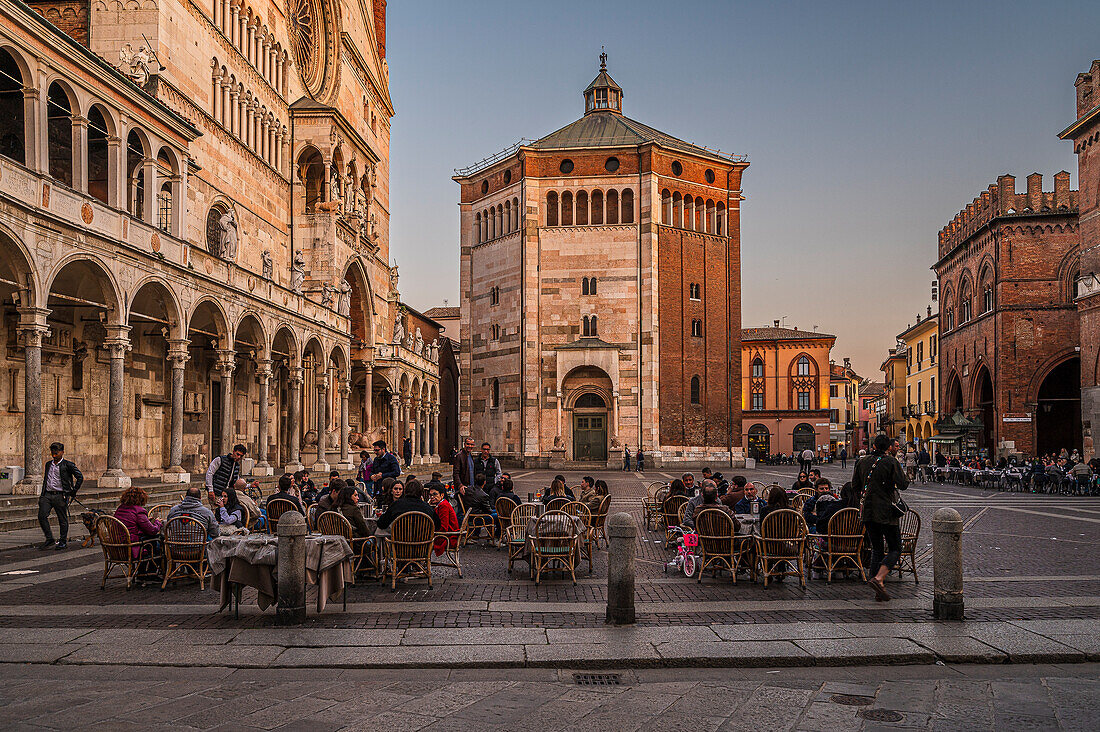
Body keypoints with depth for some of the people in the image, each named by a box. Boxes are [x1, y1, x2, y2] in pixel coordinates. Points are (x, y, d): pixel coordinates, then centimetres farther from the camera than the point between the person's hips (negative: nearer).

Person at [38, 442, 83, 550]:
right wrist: (42, 494, 16)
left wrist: (73, 492, -4)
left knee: (62, 519, 2)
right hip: (47, 494, 5)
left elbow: (80, 477, -3)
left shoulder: (68, 464, -2)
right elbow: (45, 479, 25)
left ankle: (63, 541, 15)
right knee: (42, 516, -8)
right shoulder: (48, 464, 16)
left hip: (60, 496, -5)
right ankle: (49, 539, 5)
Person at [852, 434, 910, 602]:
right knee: (895, 549, 5)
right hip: (886, 512, -5)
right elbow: (903, 484, -12)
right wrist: (906, 479, 9)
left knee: (877, 549, 13)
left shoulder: (863, 462, 7)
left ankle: (879, 591, 9)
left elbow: (855, 484, 11)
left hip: (867, 511, 5)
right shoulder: (891, 462, -9)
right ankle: (878, 578, -17)